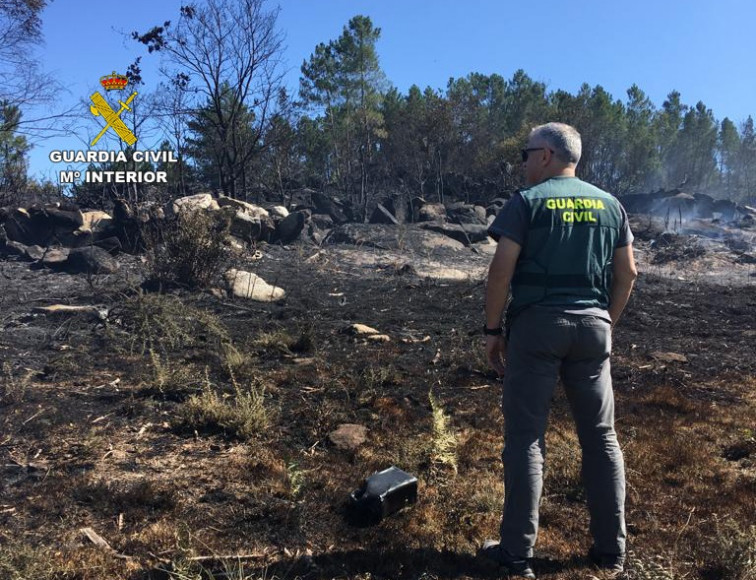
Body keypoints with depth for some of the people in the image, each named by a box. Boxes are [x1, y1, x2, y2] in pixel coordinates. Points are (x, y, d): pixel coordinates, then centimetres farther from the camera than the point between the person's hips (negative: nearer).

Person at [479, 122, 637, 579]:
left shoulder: (527, 201, -3)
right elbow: (627, 273, 10)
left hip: (537, 324, -4)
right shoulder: (610, 205, 12)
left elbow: (502, 269, -10)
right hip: (593, 326, 5)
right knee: (601, 437, 12)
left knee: (526, 437, 2)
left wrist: (493, 329, -3)